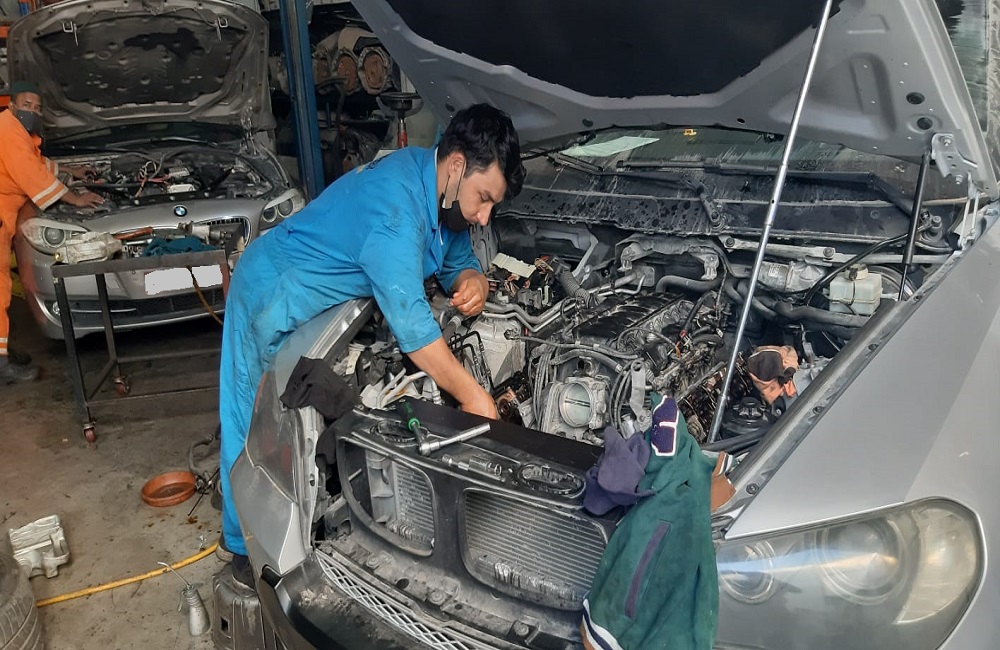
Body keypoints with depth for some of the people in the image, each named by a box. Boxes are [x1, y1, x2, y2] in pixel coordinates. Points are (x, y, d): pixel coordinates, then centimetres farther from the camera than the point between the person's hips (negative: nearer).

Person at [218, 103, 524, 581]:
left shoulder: (442, 192, -8)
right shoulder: (395, 203, -37)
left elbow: (457, 261, 7)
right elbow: (408, 320, -41)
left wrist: (472, 281, -19)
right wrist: (473, 396, -37)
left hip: (322, 300, 9)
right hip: (272, 296, -8)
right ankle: (245, 549, 21)